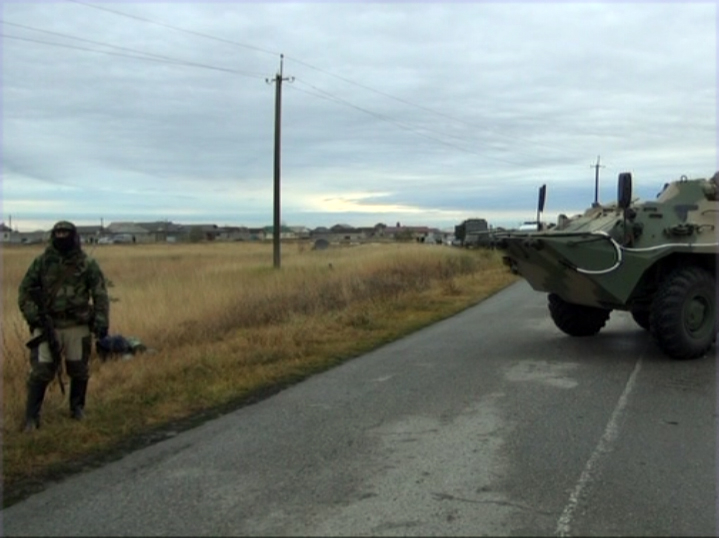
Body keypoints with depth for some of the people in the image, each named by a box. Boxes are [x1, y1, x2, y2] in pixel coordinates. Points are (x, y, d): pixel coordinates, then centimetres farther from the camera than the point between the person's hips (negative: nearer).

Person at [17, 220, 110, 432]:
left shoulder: (87, 264, 0)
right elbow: (25, 290, 6)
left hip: (78, 327, 0)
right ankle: (31, 418, 5)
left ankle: (77, 408, 30)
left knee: (79, 371, 10)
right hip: (47, 326, 0)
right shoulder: (41, 262, 2)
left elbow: (100, 294, -2)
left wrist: (101, 321, -11)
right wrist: (33, 315, -8)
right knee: (40, 372, -2)